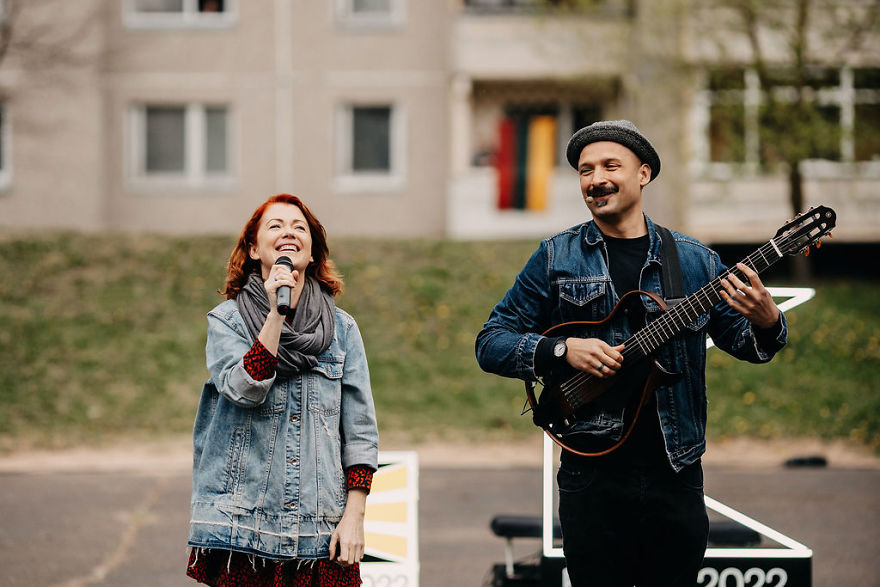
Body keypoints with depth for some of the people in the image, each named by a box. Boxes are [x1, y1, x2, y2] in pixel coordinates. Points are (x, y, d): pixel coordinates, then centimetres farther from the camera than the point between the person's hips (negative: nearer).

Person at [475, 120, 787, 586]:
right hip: (593, 470, -2)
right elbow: (490, 343, 2)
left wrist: (764, 322, -13)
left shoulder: (693, 259, 9)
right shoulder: (556, 258, 4)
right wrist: (562, 350, -14)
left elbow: (740, 339, 10)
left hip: (675, 472, 2)